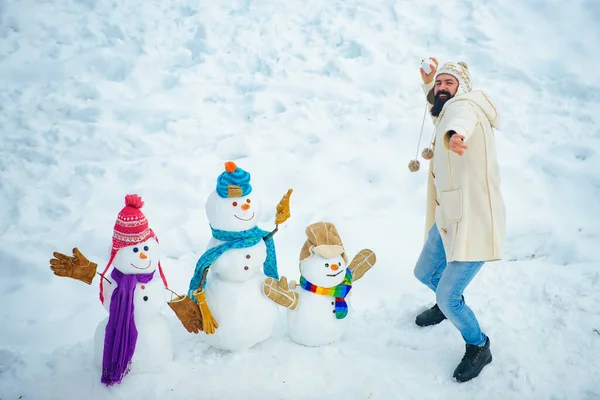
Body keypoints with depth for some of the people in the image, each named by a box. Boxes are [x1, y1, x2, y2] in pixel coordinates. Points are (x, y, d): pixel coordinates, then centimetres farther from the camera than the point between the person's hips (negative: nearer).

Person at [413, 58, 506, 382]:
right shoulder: (446, 112, 11)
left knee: (447, 298, -7)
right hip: (449, 218, 9)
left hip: (474, 222, -9)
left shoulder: (465, 103, -17)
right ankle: (449, 303, 56)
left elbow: (461, 118, -43)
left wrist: (455, 133, -67)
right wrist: (427, 85, 20)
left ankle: (479, 347, 21)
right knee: (425, 273, 24)